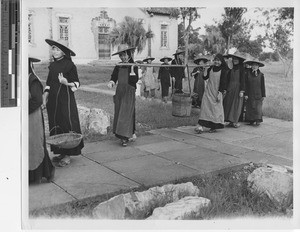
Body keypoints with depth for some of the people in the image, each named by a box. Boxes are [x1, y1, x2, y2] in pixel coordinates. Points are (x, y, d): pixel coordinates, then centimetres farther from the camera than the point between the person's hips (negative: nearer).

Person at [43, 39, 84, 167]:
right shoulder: (52, 65, 12)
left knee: (67, 126, -4)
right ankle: (61, 152, 20)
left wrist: (66, 83, -25)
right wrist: (45, 96, 8)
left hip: (65, 98, -7)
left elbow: (76, 83, -7)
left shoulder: (69, 65, -8)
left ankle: (68, 155, 3)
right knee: (55, 126, 9)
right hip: (53, 100, 7)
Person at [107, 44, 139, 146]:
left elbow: (135, 80, -15)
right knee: (119, 113, 8)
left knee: (126, 114, -10)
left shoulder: (133, 65, -7)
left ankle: (125, 137, -10)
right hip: (119, 92, 6)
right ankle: (131, 134, 19)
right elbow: (114, 76, 11)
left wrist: (132, 69, -23)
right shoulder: (118, 66, 8)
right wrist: (111, 82, -9)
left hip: (129, 92, -6)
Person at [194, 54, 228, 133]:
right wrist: (206, 69, -7)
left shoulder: (223, 70, -4)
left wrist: (220, 93, -12)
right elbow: (205, 77, 7)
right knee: (205, 106, -6)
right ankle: (200, 126, -11)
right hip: (208, 90, 3)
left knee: (216, 108, 3)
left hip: (217, 91, -3)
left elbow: (223, 82, -7)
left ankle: (214, 126, 13)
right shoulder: (211, 68, 7)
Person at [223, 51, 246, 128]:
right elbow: (227, 79, 12)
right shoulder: (231, 69, 10)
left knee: (236, 105, -1)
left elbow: (243, 80, -6)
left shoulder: (241, 69, -3)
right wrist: (225, 89, 8)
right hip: (230, 88, 5)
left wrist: (242, 91, -12)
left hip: (237, 88, -4)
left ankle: (235, 121, 4)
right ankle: (231, 121, 8)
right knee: (228, 104, 2)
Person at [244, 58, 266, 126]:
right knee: (250, 108, 2)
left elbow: (263, 86, 5)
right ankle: (251, 120, 10)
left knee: (258, 108, -6)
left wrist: (263, 95, 3)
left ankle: (258, 120, -6)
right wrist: (246, 94, -2)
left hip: (258, 95, -1)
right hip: (250, 95, 1)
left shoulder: (261, 75, 2)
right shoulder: (248, 74, 3)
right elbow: (246, 85, 3)